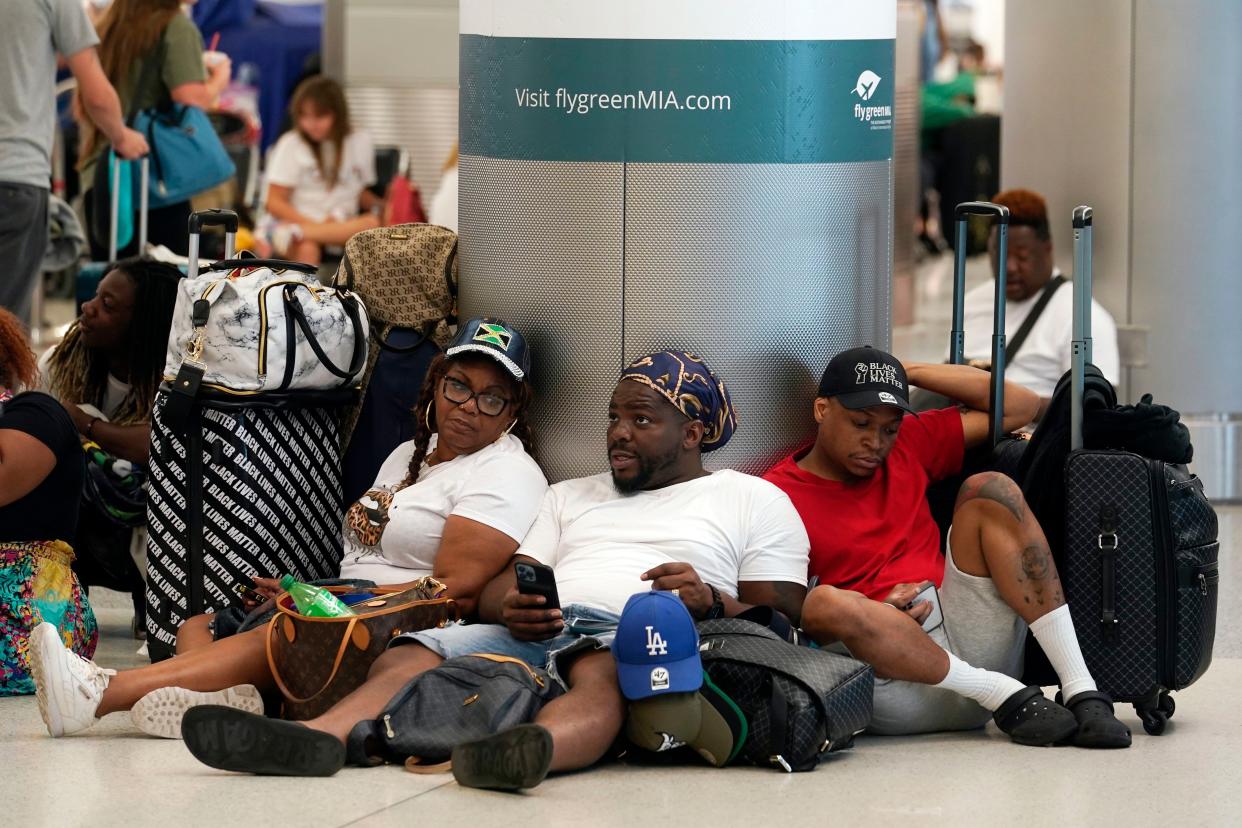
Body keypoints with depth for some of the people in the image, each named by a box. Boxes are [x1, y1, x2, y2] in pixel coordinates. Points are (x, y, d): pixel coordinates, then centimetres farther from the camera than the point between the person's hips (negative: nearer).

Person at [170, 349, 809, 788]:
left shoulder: (754, 500, 20)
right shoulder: (570, 497, 34)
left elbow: (780, 618, 8)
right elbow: (495, 591, 22)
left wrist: (711, 601, -13)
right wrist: (513, 607, -4)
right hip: (533, 631, 5)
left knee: (600, 671, -42)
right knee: (409, 656, -24)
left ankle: (535, 750, -74)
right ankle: (319, 738, -53)